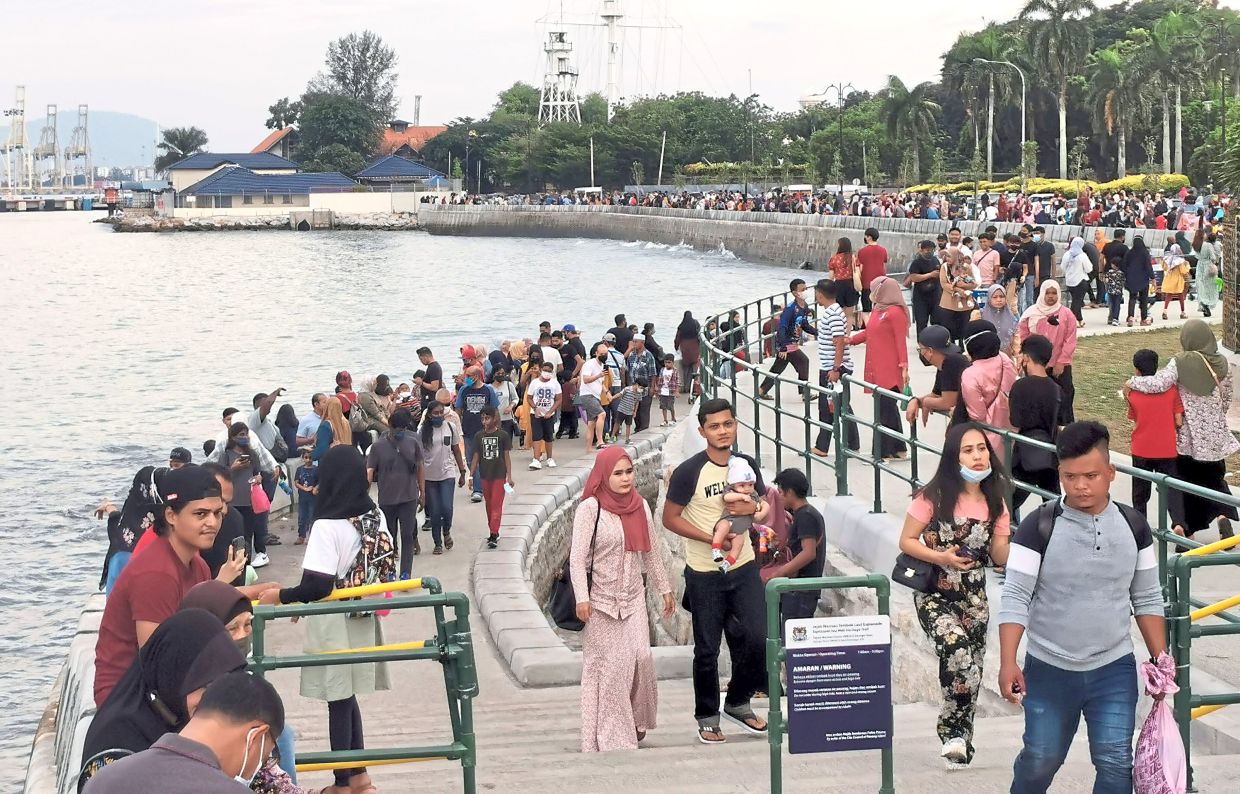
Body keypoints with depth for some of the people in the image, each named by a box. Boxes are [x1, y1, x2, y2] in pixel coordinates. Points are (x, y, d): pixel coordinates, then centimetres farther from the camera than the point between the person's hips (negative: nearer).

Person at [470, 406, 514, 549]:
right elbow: (476, 457, 7)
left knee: (496, 505, -7)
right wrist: (471, 475, 3)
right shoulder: (480, 436, 3)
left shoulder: (502, 435, -7)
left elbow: (506, 457, -3)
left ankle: (494, 536, -10)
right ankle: (494, 533, 24)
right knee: (489, 504, 12)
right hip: (485, 476, 4)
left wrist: (509, 477, -5)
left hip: (499, 475, -4)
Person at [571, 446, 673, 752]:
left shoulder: (640, 505, 6)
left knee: (641, 657, -8)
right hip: (602, 599, -4)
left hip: (633, 598, 4)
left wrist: (664, 589, 18)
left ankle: (636, 721, 13)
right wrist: (582, 598, -19)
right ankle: (611, 738, 7)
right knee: (608, 665, -2)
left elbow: (651, 553, 16)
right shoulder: (590, 508, -9)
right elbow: (577, 556, -12)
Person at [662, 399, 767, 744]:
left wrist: (752, 507, -10)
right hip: (704, 573, -4)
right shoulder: (690, 472, -12)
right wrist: (710, 537, -19)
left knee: (756, 639, 2)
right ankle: (707, 718, 20)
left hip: (743, 567, 4)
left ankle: (738, 703, 25)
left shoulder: (747, 465, 3)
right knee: (707, 649, 4)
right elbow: (670, 518, -9)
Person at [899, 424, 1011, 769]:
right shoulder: (935, 496, -9)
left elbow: (1000, 557, 4)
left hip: (973, 598, 5)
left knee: (972, 670, 7)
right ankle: (956, 731, -12)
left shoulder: (994, 501, 3)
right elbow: (906, 541, -5)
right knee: (957, 650, -27)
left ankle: (958, 742, 24)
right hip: (934, 595, -5)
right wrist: (941, 557, -19)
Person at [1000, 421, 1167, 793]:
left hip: (1114, 670, 2)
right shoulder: (1039, 527, -12)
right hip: (1049, 669, -1)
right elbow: (1015, 598, -13)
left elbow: (1147, 600, 7)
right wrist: (1008, 662, -21)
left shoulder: (1133, 526, -2)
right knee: (1040, 760, 11)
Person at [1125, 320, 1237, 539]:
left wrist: (1131, 383, -11)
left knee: (1187, 479, 11)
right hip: (1215, 434, 2)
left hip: (1189, 435, -2)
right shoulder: (1222, 363, -2)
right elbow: (1226, 399, 8)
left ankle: (1186, 525, 3)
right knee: (1215, 478, 15)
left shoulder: (1180, 362, -14)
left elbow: (1159, 383, -26)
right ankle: (1223, 513, -9)